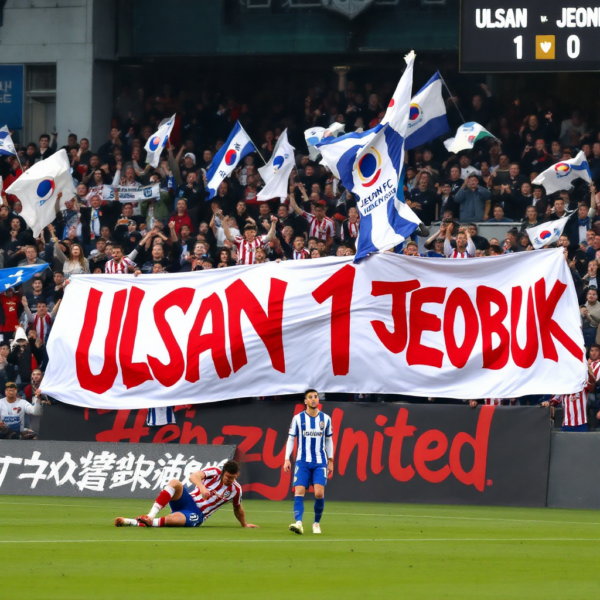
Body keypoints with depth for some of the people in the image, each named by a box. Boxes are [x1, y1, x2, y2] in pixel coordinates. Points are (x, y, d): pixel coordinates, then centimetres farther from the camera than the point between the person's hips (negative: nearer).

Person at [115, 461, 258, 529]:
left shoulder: (236, 490, 1)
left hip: (196, 515, -1)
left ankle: (132, 522, -34)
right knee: (175, 483, -34)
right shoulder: (214, 472, -3)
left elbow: (238, 509, 22)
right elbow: (194, 476, -21)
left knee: (171, 520, -36)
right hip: (188, 501, 1)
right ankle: (150, 516, -38)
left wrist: (244, 524, 28)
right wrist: (202, 487, -40)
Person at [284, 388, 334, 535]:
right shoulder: (298, 418, 3)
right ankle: (298, 523, -24)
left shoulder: (325, 419, 8)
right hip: (302, 461, -1)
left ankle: (317, 523, 7)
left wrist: (330, 461, 13)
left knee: (319, 493, -12)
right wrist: (287, 459, -2)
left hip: (320, 462, 1)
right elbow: (291, 439, 6)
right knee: (299, 492, -15)